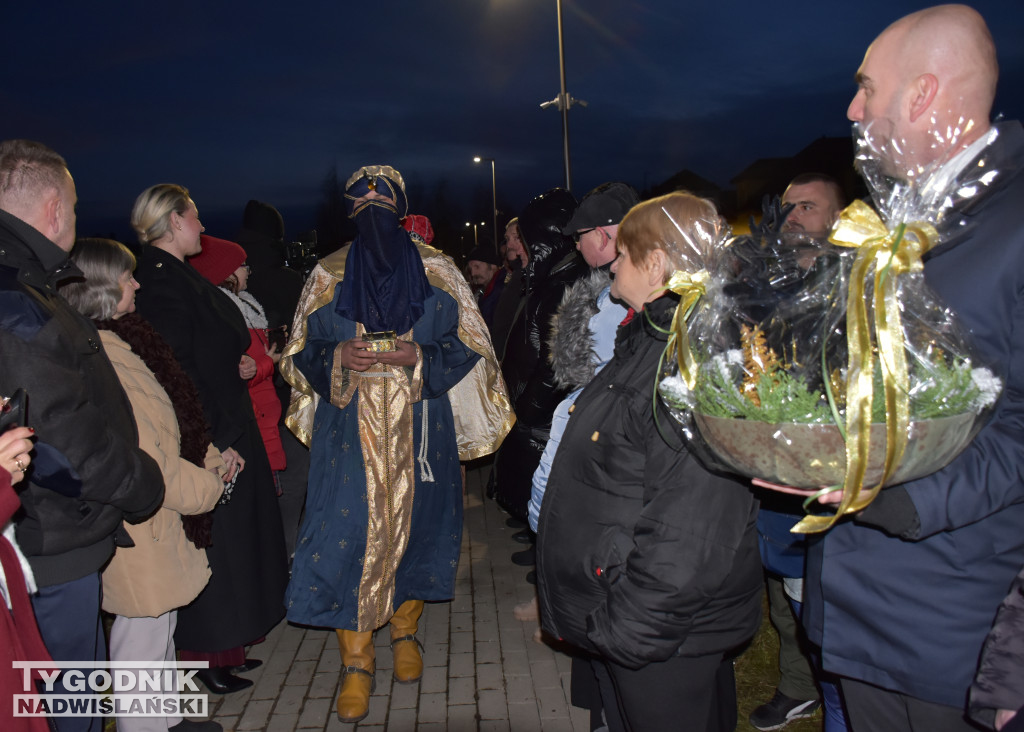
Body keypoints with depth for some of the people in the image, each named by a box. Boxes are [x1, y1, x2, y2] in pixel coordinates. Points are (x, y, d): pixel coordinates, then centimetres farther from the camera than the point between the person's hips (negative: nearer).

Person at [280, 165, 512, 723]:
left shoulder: (435, 270, 3)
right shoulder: (328, 275, 6)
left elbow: (470, 350, 3)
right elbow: (301, 357, 10)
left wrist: (420, 357, -15)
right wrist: (338, 358, -12)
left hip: (420, 428, 0)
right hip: (349, 430, 0)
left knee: (415, 524, 9)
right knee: (348, 534, -5)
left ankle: (405, 631, 34)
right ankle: (356, 662, 10)